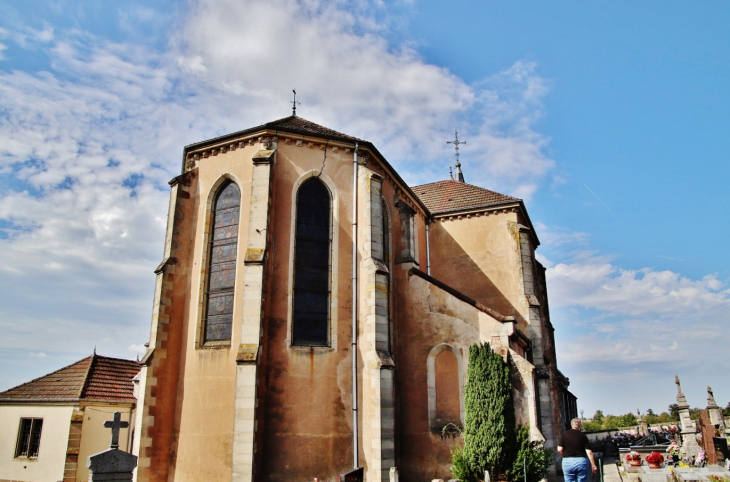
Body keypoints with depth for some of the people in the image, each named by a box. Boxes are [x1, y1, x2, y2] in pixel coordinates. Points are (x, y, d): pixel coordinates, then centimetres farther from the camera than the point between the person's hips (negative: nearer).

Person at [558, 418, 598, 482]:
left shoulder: (565, 434, 1)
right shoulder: (583, 435, 0)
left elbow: (559, 450, -4)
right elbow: (589, 452, -6)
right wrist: (593, 465, 0)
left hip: (567, 462, 0)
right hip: (581, 461, 0)